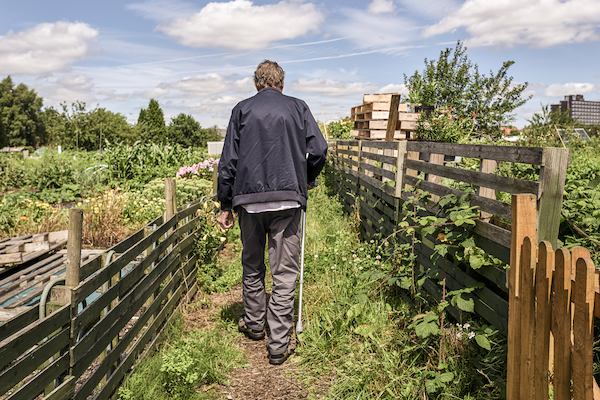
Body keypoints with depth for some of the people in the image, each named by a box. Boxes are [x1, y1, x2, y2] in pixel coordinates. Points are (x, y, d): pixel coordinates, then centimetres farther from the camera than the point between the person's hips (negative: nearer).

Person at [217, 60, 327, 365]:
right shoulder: (297, 107, 8)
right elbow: (319, 150, 0)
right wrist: (307, 180, 18)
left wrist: (225, 205, 9)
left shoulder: (242, 109, 8)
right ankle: (279, 344, 7)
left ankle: (254, 324, 33)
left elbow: (228, 160, 4)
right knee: (284, 273, 3)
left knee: (252, 267, 18)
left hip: (249, 198, 1)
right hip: (288, 199, -1)